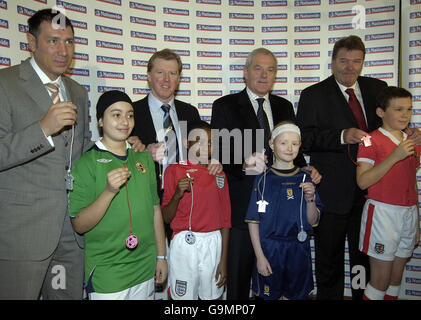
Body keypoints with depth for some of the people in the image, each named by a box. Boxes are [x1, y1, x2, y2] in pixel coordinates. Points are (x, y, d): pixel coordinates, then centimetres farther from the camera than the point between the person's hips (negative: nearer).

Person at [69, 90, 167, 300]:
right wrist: (109, 191, -26)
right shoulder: (87, 163, -9)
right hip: (106, 275, -4)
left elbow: (155, 210, 8)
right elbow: (79, 225, -13)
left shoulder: (144, 158, 5)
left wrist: (161, 256, 8)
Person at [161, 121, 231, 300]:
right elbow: (166, 218, -2)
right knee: (183, 296, 6)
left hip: (214, 244, 3)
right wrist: (177, 194, -21)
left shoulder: (219, 175, 8)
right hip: (184, 243, -2)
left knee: (212, 295, 10)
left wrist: (223, 260, 3)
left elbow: (225, 219, 7)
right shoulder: (174, 170, -2)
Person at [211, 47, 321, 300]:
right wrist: (243, 165, -26)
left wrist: (305, 170, -2)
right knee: (239, 271, 9)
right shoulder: (225, 106, 0)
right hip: (241, 202, -3)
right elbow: (219, 153, -8)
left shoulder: (285, 106, 14)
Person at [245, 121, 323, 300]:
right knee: (270, 296, 13)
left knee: (294, 295, 16)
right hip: (269, 248, -2)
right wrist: (259, 256, -8)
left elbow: (313, 221, 0)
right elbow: (253, 221, -6)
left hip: (298, 250, 2)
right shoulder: (263, 180, -8)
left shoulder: (305, 179, -1)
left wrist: (309, 199, -18)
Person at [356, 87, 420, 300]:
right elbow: (362, 182, -18)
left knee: (396, 278, 15)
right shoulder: (371, 140, -8)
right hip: (382, 213, -6)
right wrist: (395, 157, -23)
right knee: (380, 280, 1)